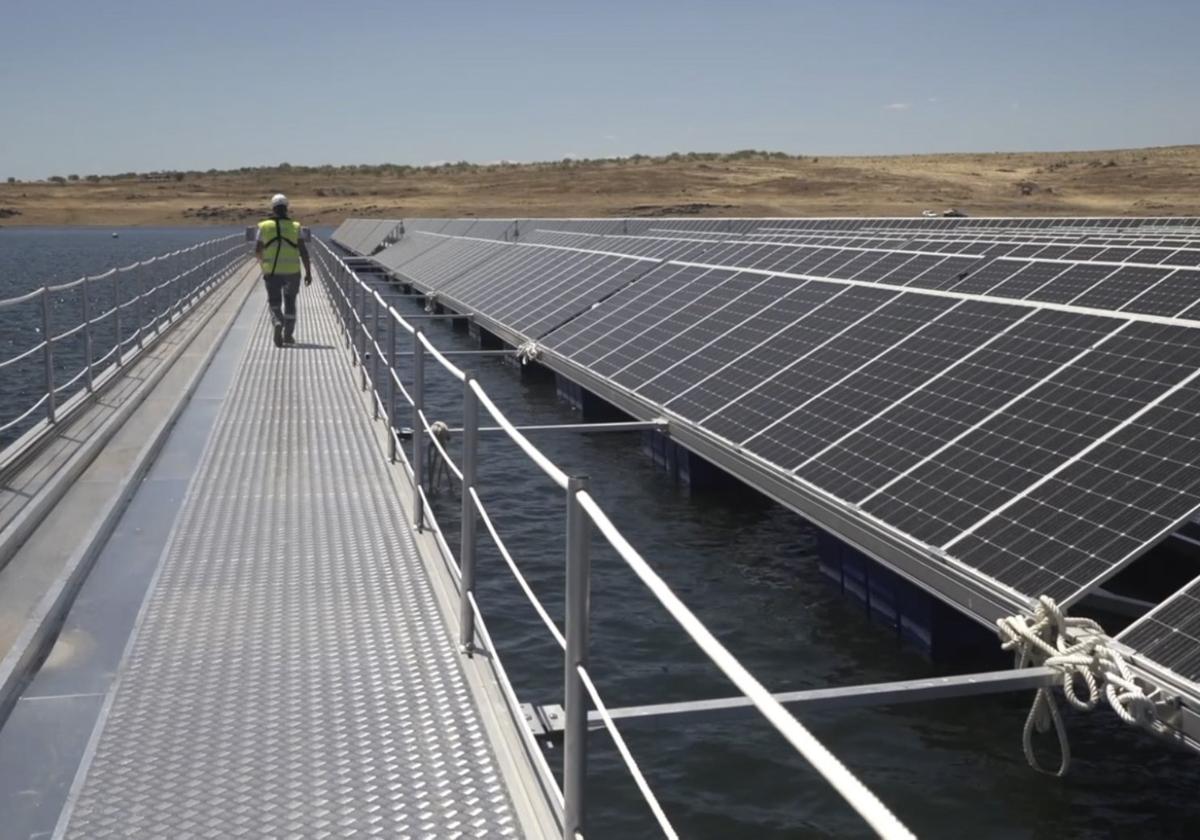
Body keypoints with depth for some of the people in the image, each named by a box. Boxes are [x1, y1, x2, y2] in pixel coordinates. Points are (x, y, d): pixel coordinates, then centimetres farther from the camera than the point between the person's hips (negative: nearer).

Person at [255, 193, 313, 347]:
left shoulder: (264, 226, 0)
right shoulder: (295, 227, -2)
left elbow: (257, 251, 6)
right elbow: (303, 251, -8)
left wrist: (263, 261, 28)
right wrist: (308, 272, -4)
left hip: (271, 271, 0)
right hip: (292, 271, 0)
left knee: (274, 302, 8)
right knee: (290, 302, 16)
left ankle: (278, 323, -22)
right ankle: (288, 335, 20)